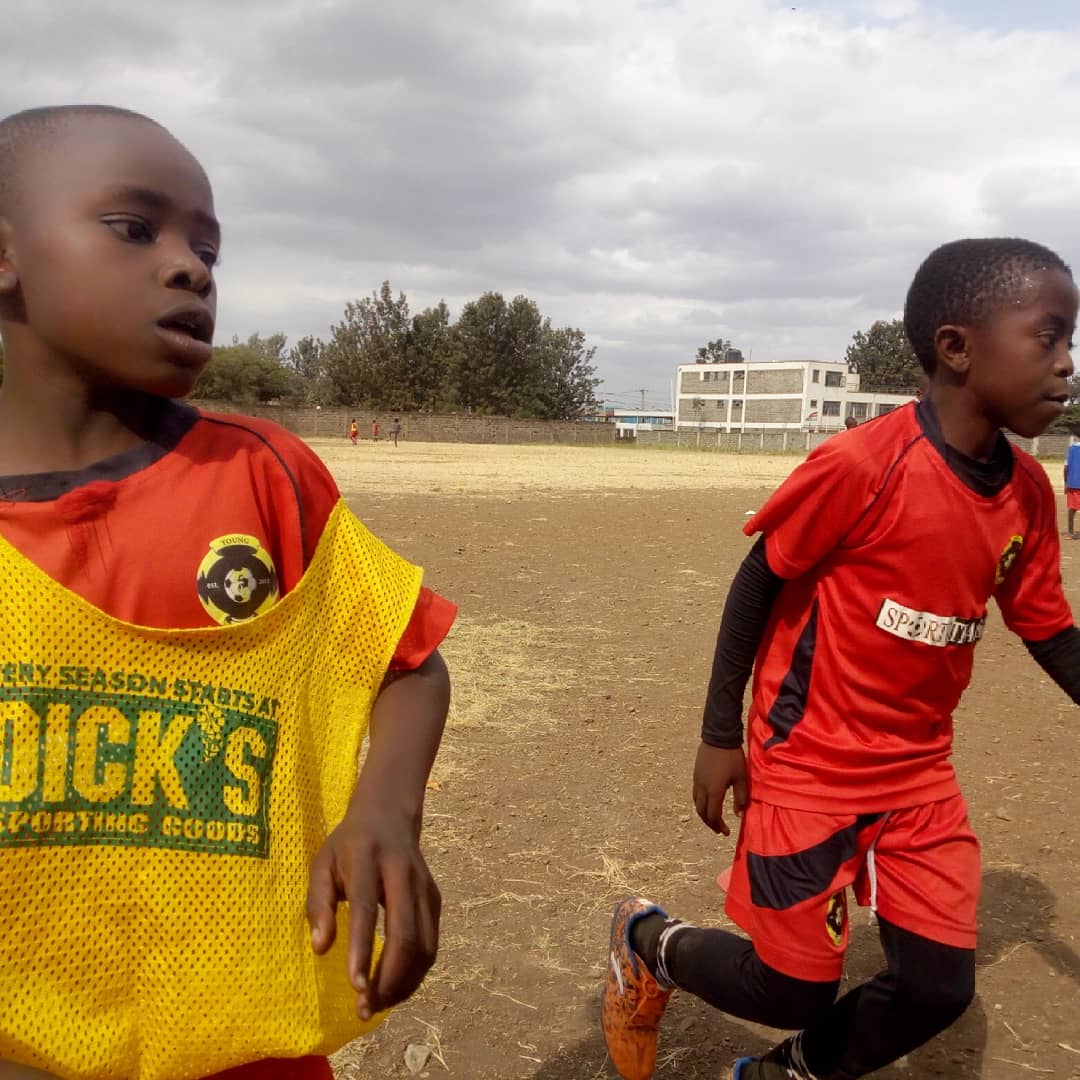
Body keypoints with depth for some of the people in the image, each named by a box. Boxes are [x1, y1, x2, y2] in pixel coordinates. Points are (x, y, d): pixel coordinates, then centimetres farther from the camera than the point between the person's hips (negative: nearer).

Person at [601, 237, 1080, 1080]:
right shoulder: (862, 465, -23)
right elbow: (758, 582, -14)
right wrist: (721, 734, -10)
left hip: (921, 771, 7)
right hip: (809, 763, -6)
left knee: (940, 988, 7)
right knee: (795, 990, 3)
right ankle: (648, 942, 33)